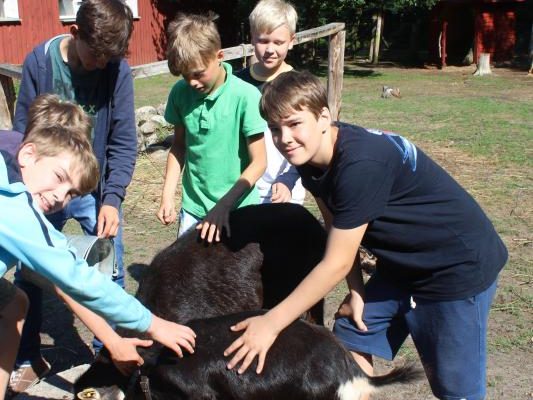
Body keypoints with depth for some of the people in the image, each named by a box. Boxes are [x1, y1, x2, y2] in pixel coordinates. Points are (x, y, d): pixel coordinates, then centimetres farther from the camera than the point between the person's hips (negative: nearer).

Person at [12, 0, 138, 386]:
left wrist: (112, 198, -18)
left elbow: (123, 142, -9)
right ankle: (27, 357, 29)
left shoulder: (118, 70, -11)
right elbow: (23, 135, -4)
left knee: (110, 273, 1)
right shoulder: (39, 62, -11)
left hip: (96, 188, 0)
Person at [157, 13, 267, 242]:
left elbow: (258, 162, -12)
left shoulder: (246, 96, -16)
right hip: (193, 208, 3)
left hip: (237, 210, -3)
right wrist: (167, 196, 1)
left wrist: (225, 205, -18)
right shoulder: (180, 93, -4)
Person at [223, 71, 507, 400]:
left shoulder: (361, 163, -32)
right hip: (403, 264, 8)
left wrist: (271, 323, -22)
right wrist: (357, 293, 1)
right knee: (350, 342, 12)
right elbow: (340, 230, 5)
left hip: (460, 267, -8)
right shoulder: (311, 156, -6)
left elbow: (336, 264, -28)